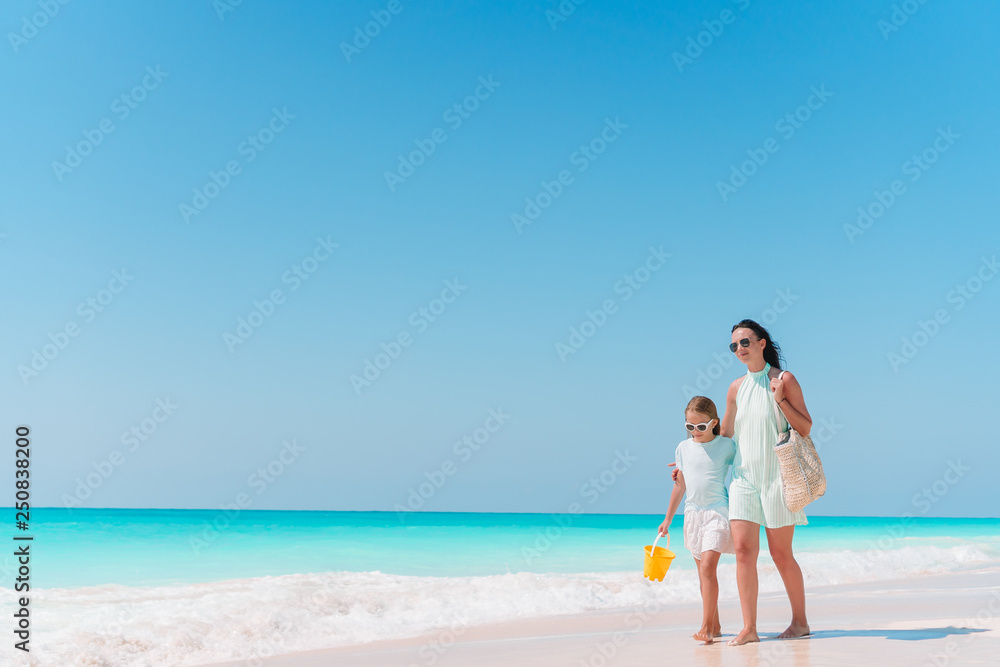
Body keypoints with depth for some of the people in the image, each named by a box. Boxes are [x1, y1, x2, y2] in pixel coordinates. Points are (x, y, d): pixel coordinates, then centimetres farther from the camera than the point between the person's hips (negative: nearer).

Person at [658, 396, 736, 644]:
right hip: (693, 512, 4)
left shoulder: (727, 446, -4)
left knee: (708, 565, -18)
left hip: (718, 511, -4)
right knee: (703, 570, 9)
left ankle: (706, 625, -15)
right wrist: (668, 519, 17)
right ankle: (714, 625, 21)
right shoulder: (683, 448, 6)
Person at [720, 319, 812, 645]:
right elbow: (725, 434, 21)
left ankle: (800, 621, 20)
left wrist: (780, 399, -16)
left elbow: (806, 428, -5)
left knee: (780, 554, 2)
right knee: (743, 549, -5)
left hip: (776, 475, -4)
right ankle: (749, 628, -1)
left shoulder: (784, 380, -3)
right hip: (743, 476, 4)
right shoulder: (736, 388, 10)